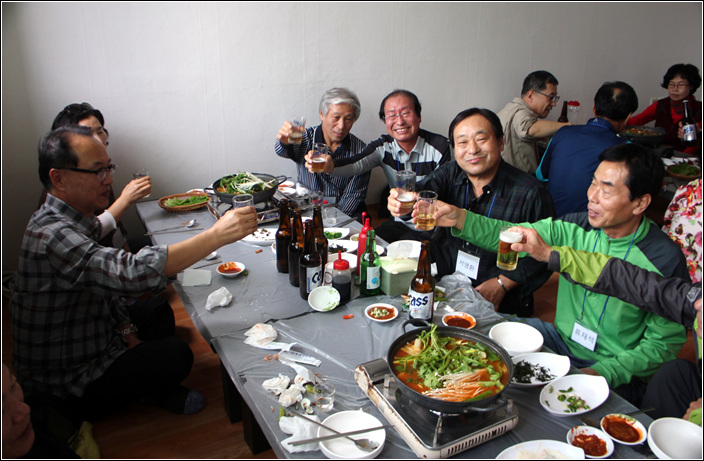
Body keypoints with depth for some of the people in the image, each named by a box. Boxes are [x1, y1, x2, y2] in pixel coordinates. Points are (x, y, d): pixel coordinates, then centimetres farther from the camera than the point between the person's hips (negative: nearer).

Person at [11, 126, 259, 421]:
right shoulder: (52, 235, -34)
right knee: (176, 355, -10)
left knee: (158, 313, 15)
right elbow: (134, 272, -47)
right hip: (65, 379, -9)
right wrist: (218, 235, -46)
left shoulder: (72, 220, 0)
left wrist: (127, 331, -2)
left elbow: (107, 280, 9)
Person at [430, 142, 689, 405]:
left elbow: (665, 344, -11)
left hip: (616, 373, -5)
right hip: (561, 339, 5)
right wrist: (460, 218, -27)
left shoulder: (665, 260, -18)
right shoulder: (578, 228, -6)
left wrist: (602, 373, -22)